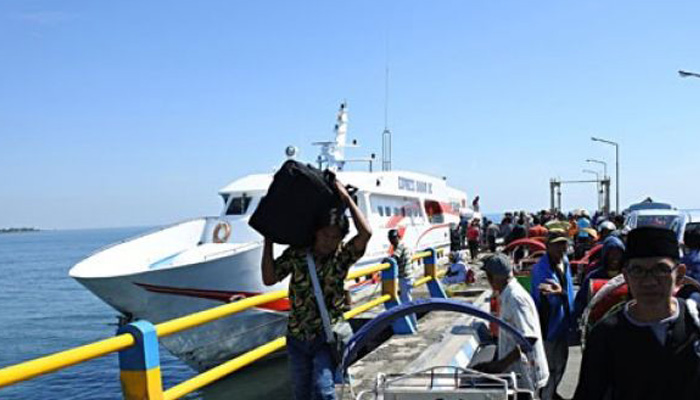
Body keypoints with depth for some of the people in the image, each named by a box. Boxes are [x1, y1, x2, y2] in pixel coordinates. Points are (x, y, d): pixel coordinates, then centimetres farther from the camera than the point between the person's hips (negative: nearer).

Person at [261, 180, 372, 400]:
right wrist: (268, 241, -10)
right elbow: (269, 278, -6)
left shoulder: (342, 256, -9)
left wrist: (346, 198, -20)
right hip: (297, 338, 3)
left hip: (326, 337, -3)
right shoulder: (296, 253, -4)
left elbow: (366, 232, -25)